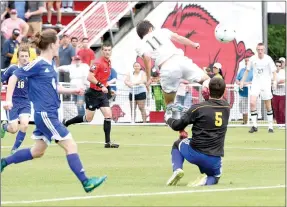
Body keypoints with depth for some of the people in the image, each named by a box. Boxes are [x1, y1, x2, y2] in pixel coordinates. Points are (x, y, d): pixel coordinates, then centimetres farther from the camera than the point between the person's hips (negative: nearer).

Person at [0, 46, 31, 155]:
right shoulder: (12, 69, -9)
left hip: (25, 102, 1)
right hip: (13, 102, -1)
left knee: (24, 124, -17)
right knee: (13, 129, -6)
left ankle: (15, 149, 3)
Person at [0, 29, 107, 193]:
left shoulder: (51, 64, 11)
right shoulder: (38, 65, -14)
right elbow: (14, 77, -10)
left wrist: (72, 91, 13)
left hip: (50, 114, 10)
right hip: (45, 115, -10)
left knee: (38, 151, 18)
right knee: (71, 145, -10)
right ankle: (86, 182, -10)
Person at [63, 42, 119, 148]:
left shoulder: (109, 63, 8)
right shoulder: (99, 63, -18)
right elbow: (90, 77, -24)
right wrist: (101, 86, -28)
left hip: (102, 94, 7)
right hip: (93, 93, -7)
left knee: (108, 115, -5)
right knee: (88, 118, 0)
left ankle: (108, 142, -4)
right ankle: (66, 123, 20)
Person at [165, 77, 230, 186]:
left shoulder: (198, 108, -10)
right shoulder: (226, 108, 1)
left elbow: (177, 126, -2)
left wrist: (168, 119, 18)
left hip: (194, 154, -2)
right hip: (214, 159, 2)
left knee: (177, 144, 31)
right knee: (215, 177, 33)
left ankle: (177, 169, 3)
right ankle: (206, 180, -6)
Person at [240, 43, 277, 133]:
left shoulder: (268, 59, -8)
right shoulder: (253, 59, -1)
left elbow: (274, 71, -7)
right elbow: (247, 70, 11)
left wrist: (275, 81, -23)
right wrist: (242, 81, 8)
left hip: (266, 84, -2)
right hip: (255, 83, 2)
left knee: (268, 106, 4)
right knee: (252, 103, -14)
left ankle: (270, 126, 15)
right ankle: (254, 125, -8)